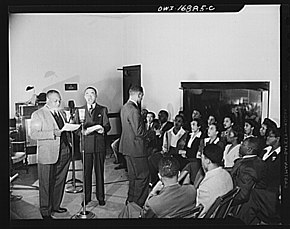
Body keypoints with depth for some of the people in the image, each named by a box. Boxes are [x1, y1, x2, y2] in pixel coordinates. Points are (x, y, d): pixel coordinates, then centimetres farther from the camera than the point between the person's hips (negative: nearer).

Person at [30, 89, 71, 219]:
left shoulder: (62, 113, 16)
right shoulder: (37, 115, -5)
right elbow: (33, 134, -14)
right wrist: (53, 133, -22)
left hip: (64, 153, 6)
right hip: (47, 155, -6)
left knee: (60, 182, 13)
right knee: (46, 184, 2)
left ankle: (55, 206, 28)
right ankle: (45, 211, 16)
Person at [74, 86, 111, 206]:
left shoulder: (103, 110, 8)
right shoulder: (80, 110, 10)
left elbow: (107, 126, 1)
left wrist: (103, 129, -21)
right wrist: (84, 131, -15)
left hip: (99, 144, 0)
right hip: (85, 145, 1)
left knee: (99, 171, 5)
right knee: (86, 172, 4)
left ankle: (100, 197, 17)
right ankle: (87, 197, 17)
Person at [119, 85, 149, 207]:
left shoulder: (124, 107, 9)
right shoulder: (134, 110, -22)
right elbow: (139, 132, -22)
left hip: (127, 146, 10)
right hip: (136, 147, -10)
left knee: (133, 175, 20)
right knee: (143, 175, 1)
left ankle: (131, 200, 30)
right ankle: (138, 204, 9)